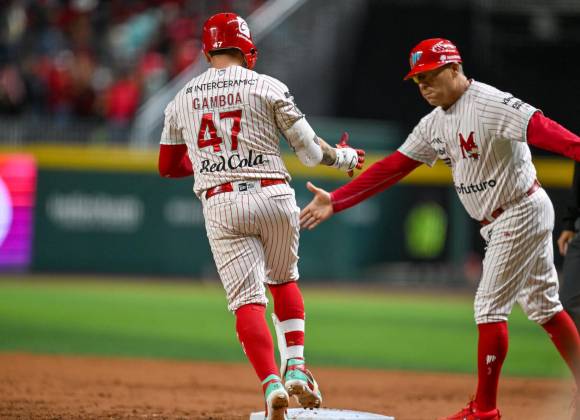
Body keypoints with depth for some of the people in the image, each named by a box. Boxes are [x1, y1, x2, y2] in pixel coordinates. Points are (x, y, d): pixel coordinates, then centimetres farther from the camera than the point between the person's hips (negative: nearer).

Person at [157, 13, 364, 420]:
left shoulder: (182, 100, 12)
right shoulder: (267, 87, 1)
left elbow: (167, 166, 21)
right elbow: (309, 150, 1)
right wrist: (344, 157, 21)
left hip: (221, 205, 1)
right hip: (274, 198, 0)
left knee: (247, 298, -2)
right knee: (283, 280, 22)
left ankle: (272, 383, -21)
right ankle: (296, 367, 9)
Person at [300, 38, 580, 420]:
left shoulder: (491, 104, -18)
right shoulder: (436, 123, 9)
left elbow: (542, 129, -33)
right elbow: (392, 168, 10)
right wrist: (336, 201, 5)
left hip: (522, 212, -9)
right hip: (497, 223, 9)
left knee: (490, 306, -7)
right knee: (544, 306, 12)